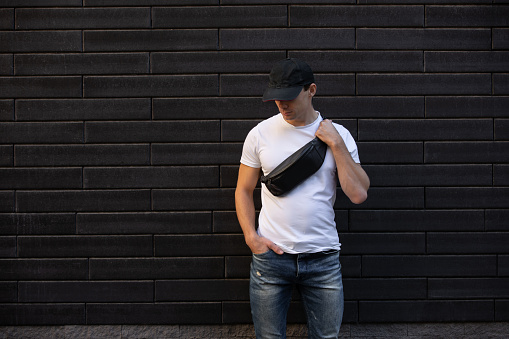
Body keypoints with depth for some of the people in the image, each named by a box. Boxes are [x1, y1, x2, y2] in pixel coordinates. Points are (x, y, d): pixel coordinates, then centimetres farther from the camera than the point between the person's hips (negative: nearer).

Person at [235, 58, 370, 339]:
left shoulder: (338, 135, 2)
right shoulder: (260, 134, 1)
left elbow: (358, 194, -6)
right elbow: (243, 190, 8)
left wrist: (336, 144, -10)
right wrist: (251, 236, -5)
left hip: (323, 257, 1)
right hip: (271, 254, 0)